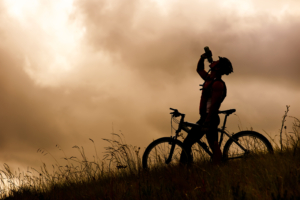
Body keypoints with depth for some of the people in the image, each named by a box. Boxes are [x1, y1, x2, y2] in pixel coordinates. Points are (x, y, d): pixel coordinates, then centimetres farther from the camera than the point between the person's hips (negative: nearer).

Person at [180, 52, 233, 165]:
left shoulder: (218, 84, -16)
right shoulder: (209, 79, 13)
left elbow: (214, 104, -23)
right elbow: (199, 70, 30)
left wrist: (206, 122, -27)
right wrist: (203, 58, 13)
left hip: (209, 118, -10)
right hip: (207, 118, 10)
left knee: (187, 143, -7)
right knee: (214, 147, 7)